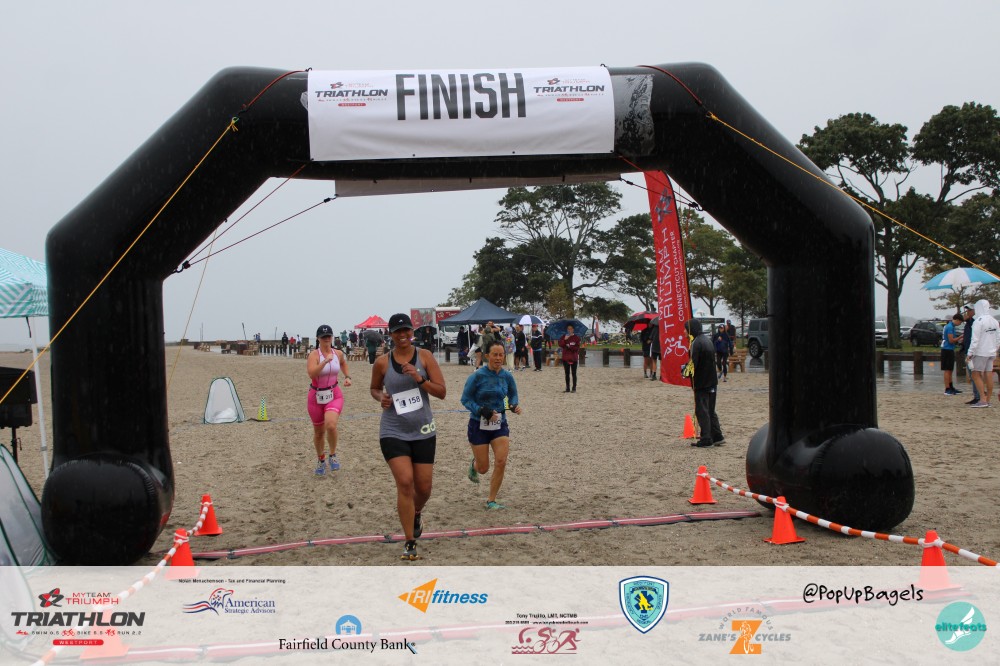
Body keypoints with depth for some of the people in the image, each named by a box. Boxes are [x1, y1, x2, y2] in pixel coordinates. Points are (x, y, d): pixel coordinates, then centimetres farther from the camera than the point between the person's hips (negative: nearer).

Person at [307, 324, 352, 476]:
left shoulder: (338, 354, -1)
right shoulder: (314, 355, -14)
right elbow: (311, 373, -31)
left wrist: (347, 377, 9)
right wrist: (325, 361, -39)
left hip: (334, 395, 1)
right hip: (316, 397, -1)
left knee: (331, 425, -25)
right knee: (318, 432, 12)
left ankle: (333, 455, 0)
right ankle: (321, 460, 37)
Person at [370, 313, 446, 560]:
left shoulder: (424, 356, -3)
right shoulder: (382, 362, -1)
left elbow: (442, 392, -6)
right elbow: (374, 388, 17)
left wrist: (419, 378, -20)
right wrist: (381, 397, -6)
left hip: (423, 431, 1)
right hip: (393, 432, -1)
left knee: (424, 487, 8)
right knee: (405, 482, -15)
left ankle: (416, 515, 45)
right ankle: (410, 543, -2)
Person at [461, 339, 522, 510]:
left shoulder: (507, 376, -2)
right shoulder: (477, 376, -14)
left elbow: (513, 395, 13)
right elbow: (465, 399, -11)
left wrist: (515, 406, -9)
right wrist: (482, 411, -25)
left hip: (500, 425, 3)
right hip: (479, 425, -3)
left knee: (501, 462, -10)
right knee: (483, 468, 5)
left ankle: (491, 501, 6)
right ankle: (474, 464, 45)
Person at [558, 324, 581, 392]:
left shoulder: (576, 337, 0)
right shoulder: (564, 336, 7)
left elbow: (577, 347, -5)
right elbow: (560, 345, -6)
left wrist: (570, 346, -16)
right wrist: (564, 339, -20)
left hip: (574, 358, -2)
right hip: (566, 358, 2)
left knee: (573, 373, 0)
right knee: (567, 373, 7)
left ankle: (574, 388, 4)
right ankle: (567, 388, 12)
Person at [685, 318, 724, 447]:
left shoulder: (696, 343, -16)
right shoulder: (707, 340, 13)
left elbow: (693, 363, -20)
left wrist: (686, 372, -3)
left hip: (701, 383, -9)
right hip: (712, 381, 9)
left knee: (702, 411, -3)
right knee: (710, 410, 16)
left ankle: (706, 439, -2)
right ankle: (717, 436, 16)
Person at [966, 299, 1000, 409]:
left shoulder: (978, 321, -14)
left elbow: (975, 340, -17)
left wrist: (970, 354, -14)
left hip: (981, 352, -7)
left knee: (976, 375, -3)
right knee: (988, 376, 7)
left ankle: (983, 400, -10)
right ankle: (987, 400, 10)